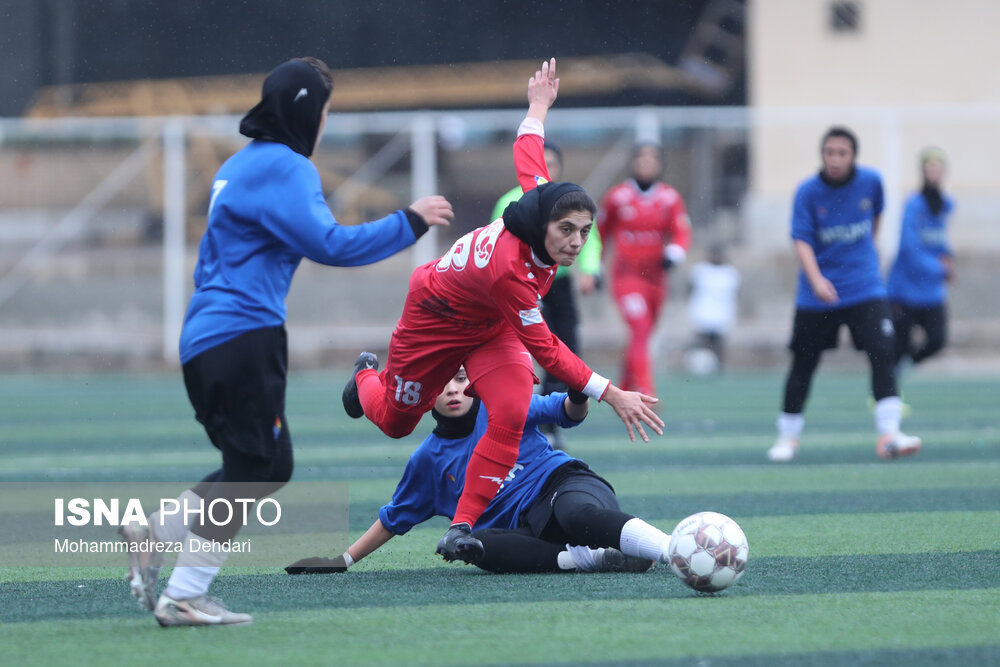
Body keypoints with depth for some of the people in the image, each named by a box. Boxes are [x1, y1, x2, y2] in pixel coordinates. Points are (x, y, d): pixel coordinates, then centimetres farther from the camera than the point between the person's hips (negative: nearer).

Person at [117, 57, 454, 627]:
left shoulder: (239, 166, 20)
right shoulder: (284, 168, -10)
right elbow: (330, 244, -20)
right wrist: (409, 222, -11)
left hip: (207, 339, 10)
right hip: (244, 338, -10)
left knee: (270, 465, 13)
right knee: (254, 468, -6)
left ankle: (155, 532, 7)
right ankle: (183, 597, -9)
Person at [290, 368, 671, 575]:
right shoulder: (429, 458, 16)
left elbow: (562, 411, 4)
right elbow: (394, 519, 25)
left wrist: (577, 397, -21)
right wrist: (343, 560, 23)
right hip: (527, 527, 2)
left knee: (577, 513, -41)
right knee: (474, 544, -33)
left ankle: (670, 548, -62)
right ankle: (584, 559, -43)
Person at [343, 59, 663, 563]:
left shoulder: (539, 199, -29)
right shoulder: (508, 271, -45)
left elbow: (526, 155, -9)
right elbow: (545, 350, -37)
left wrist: (538, 107, 11)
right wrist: (610, 394, -38)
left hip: (491, 325, 5)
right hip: (437, 322, -5)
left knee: (510, 414, -20)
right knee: (394, 420, 20)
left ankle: (462, 526, -10)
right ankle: (368, 377, 57)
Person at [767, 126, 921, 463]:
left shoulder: (871, 181, -3)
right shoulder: (808, 192, -10)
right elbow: (802, 240, -17)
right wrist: (816, 280, -32)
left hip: (864, 287, 1)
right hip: (818, 293, -1)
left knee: (882, 352, -16)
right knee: (803, 364, 5)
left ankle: (889, 434, -18)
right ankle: (788, 436, 22)